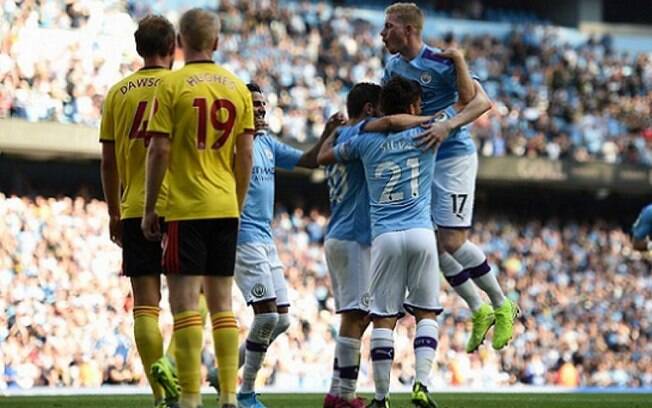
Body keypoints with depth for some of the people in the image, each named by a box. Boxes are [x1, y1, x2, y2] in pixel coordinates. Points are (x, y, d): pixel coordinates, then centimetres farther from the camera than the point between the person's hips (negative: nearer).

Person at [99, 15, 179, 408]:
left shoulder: (118, 93, 7)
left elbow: (108, 160, 9)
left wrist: (114, 213, 17)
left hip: (134, 209, 2)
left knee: (145, 304, 3)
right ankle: (173, 364, -16)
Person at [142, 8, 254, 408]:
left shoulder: (172, 85, -7)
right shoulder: (238, 87, 7)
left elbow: (159, 151, -10)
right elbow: (246, 155, 8)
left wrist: (150, 208, -2)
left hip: (185, 209, -5)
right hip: (225, 208, 5)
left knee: (185, 303, -3)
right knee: (222, 303, 11)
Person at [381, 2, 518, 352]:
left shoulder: (440, 62, -16)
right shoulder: (394, 66, 7)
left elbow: (482, 101, -20)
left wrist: (448, 125, -34)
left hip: (453, 156, -8)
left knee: (452, 241, -12)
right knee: (434, 244, 3)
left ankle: (502, 306, 6)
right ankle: (479, 312, 16)